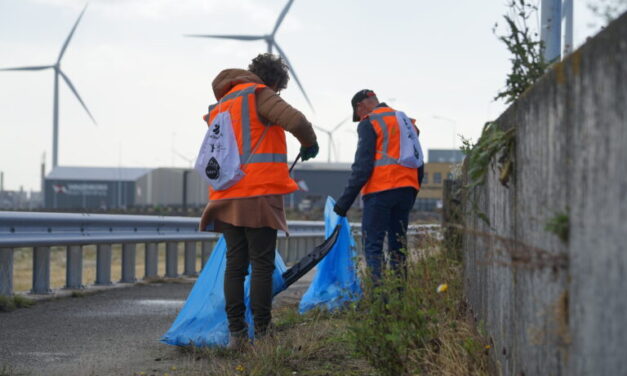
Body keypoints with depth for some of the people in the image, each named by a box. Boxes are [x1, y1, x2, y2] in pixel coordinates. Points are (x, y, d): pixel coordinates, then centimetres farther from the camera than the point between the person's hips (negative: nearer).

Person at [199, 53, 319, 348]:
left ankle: (236, 332, 6)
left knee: (235, 264, 8)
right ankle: (262, 334, -4)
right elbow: (295, 120, -17)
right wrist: (309, 143, 2)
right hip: (259, 194, -7)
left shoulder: (219, 106, 21)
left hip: (226, 196, 7)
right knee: (262, 265, -3)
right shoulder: (258, 95, -3)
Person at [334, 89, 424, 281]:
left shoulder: (369, 123, -3)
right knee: (398, 246, 11)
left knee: (372, 245, -6)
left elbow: (363, 166, -12)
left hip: (380, 191, -7)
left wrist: (344, 201, -11)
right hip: (406, 191, 7)